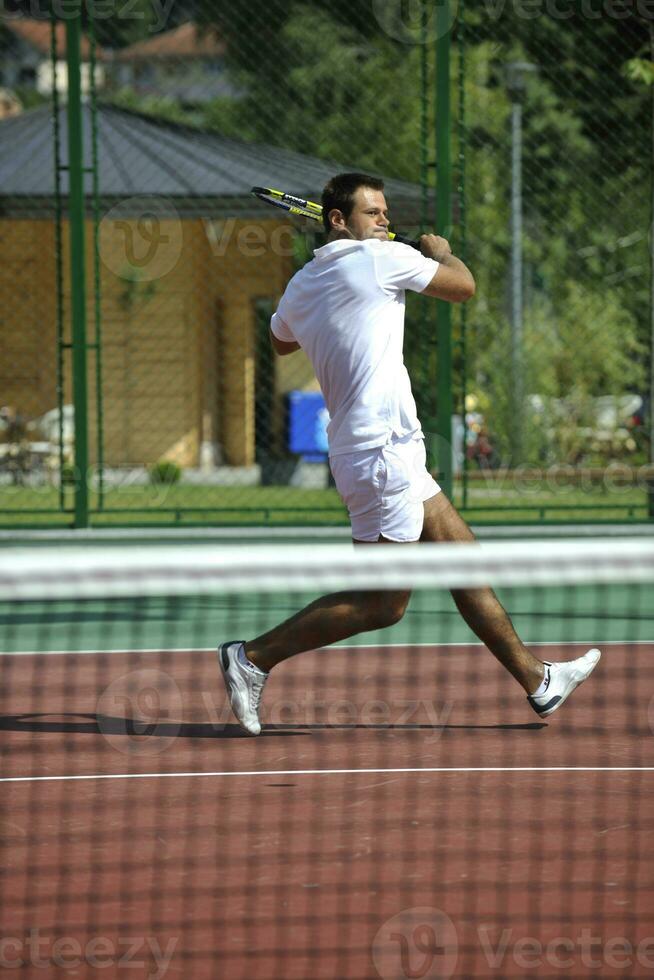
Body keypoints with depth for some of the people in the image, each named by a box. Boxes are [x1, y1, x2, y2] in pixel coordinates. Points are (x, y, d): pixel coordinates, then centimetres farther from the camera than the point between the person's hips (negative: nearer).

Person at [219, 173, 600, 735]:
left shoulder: (301, 287, 10)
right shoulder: (381, 258, -13)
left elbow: (280, 342, 32)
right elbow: (464, 287, -1)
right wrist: (442, 251, 19)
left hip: (394, 456, 10)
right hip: (382, 452, -10)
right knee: (381, 605, -6)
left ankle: (537, 682, 19)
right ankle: (254, 657, -2)